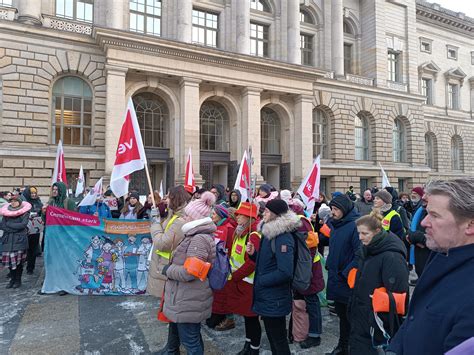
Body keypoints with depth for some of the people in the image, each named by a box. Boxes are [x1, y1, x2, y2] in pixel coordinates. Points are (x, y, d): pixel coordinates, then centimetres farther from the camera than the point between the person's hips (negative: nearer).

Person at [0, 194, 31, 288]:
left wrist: (8, 225, -6)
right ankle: (12, 279, 18)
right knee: (8, 259, 1)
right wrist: (15, 227, -9)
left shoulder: (25, 211, 1)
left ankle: (18, 280, 13)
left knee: (19, 260, -2)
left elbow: (23, 224, -11)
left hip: (20, 239, -3)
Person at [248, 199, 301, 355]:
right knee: (271, 336, 22)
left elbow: (285, 272, -28)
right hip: (266, 295, 9)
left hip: (275, 299, -9)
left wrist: (260, 280, -17)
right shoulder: (269, 233, 7)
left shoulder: (283, 238, -23)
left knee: (279, 339, 8)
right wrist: (253, 254, -2)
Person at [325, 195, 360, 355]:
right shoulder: (333, 223, 6)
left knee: (350, 315, 8)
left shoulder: (355, 225, -18)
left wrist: (346, 273, -19)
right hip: (335, 277, 7)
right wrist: (329, 264, 9)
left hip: (348, 280, -7)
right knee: (341, 313, 20)